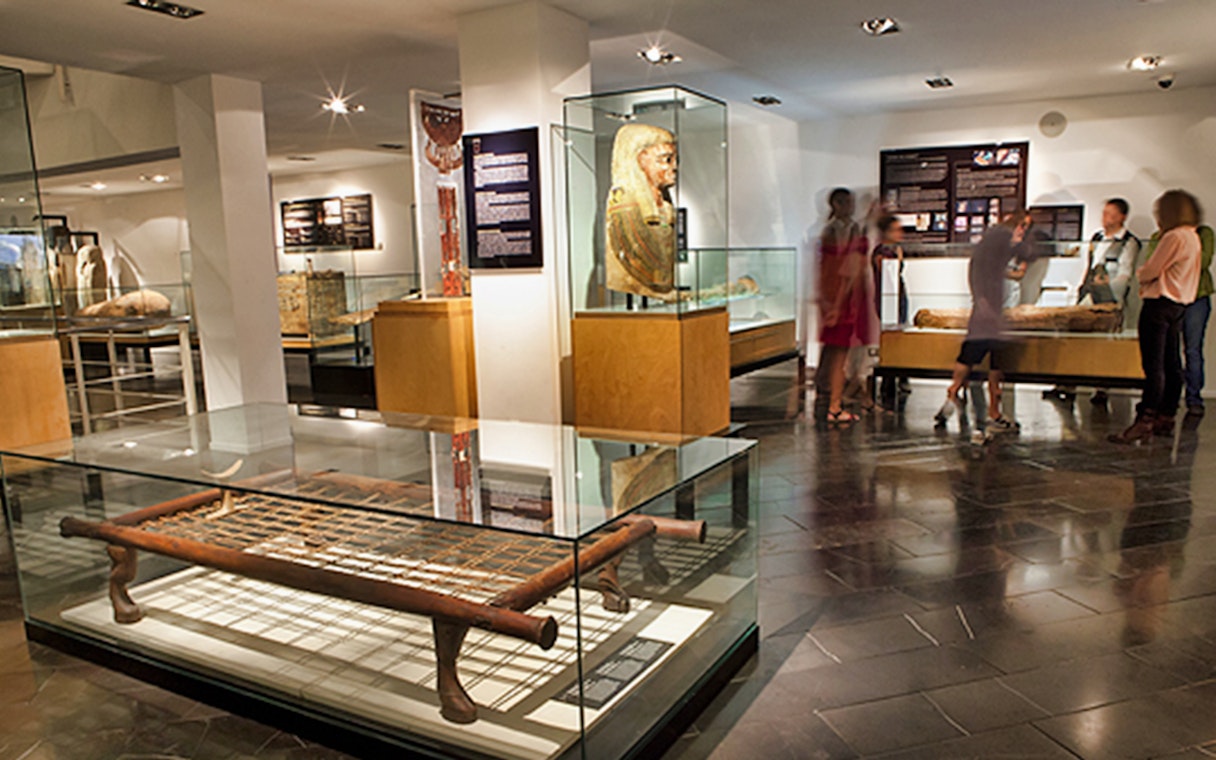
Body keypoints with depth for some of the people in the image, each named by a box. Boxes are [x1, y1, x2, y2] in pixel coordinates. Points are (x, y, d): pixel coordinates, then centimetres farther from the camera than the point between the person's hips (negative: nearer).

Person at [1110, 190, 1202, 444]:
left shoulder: (1174, 237, -15)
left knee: (1153, 365, -12)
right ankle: (1166, 416, 18)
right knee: (1171, 363, 12)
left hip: (1160, 304, -10)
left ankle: (1145, 421, -13)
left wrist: (1140, 273, 7)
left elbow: (1149, 272, -14)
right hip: (1179, 304, 10)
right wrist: (1149, 275, 5)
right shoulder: (1193, 237, 15)